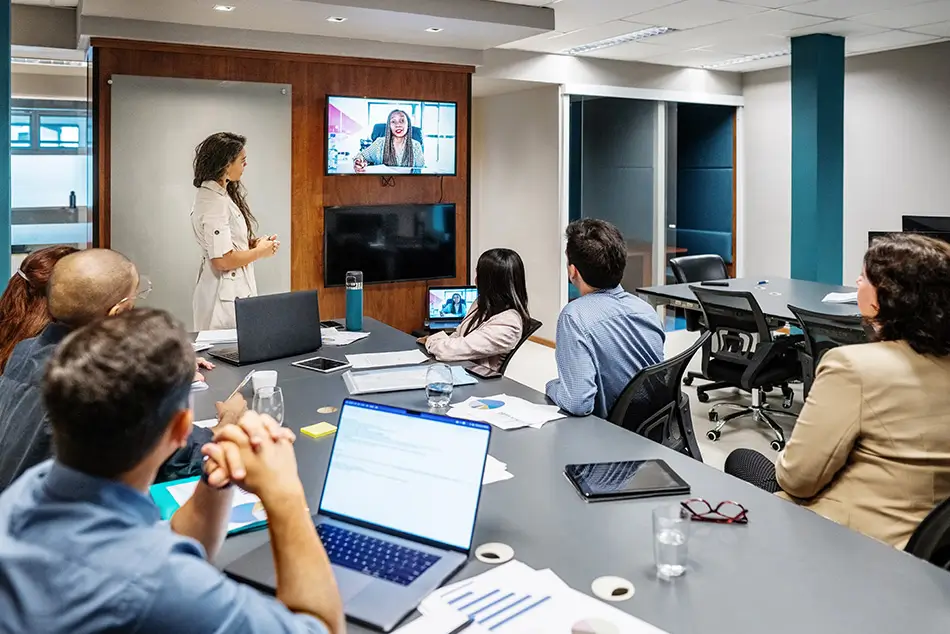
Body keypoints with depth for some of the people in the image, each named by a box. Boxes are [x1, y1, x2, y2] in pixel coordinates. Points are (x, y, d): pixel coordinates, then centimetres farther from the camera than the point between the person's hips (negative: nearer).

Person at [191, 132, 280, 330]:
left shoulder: (220, 194, 11)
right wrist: (260, 252, -9)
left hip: (236, 288, 10)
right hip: (224, 297, -10)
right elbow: (223, 260, -23)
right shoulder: (213, 202, -19)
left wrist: (254, 243, 6)